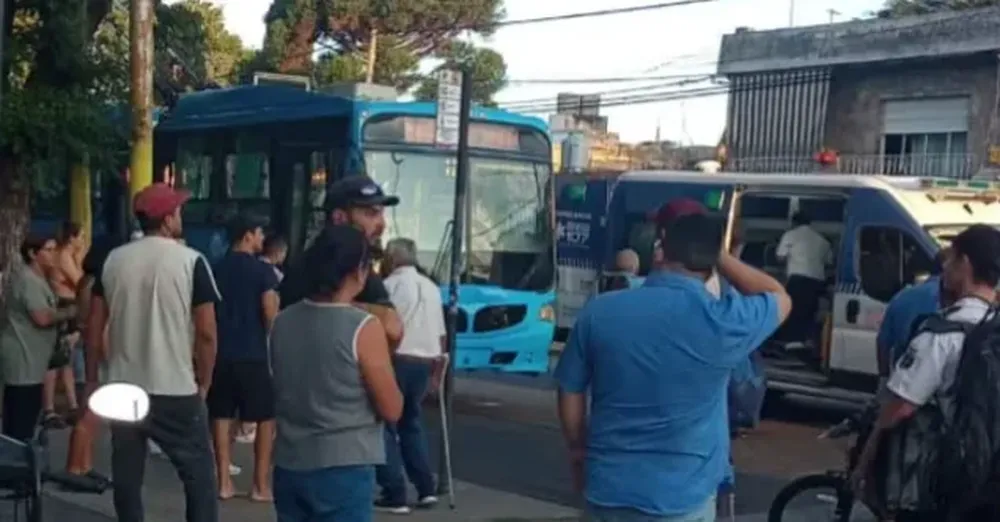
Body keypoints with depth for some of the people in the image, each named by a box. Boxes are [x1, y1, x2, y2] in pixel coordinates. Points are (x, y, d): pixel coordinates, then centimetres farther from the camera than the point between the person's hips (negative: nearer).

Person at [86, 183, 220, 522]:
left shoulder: (113, 260, 4)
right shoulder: (191, 261, -8)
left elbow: (95, 326, 5)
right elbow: (206, 333, -11)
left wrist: (92, 379, 15)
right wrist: (203, 383, 1)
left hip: (123, 387, 4)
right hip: (176, 390, -4)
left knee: (127, 476, 12)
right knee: (199, 474, 4)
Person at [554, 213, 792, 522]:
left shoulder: (600, 311, -7)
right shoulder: (722, 323, -15)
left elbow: (570, 393, 4)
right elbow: (780, 298, 6)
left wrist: (578, 449, 20)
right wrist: (717, 255, 4)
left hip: (608, 487, 3)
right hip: (680, 497, -2)